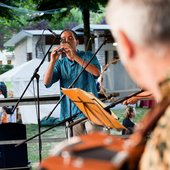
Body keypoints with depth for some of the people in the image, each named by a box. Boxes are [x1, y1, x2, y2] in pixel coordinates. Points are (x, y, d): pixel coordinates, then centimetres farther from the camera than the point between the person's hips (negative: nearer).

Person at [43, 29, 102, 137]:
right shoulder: (60, 63, 13)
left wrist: (75, 56, -18)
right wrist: (53, 61, -11)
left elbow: (97, 72, -15)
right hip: (71, 113, 3)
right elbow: (47, 82, 1)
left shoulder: (87, 56, 6)